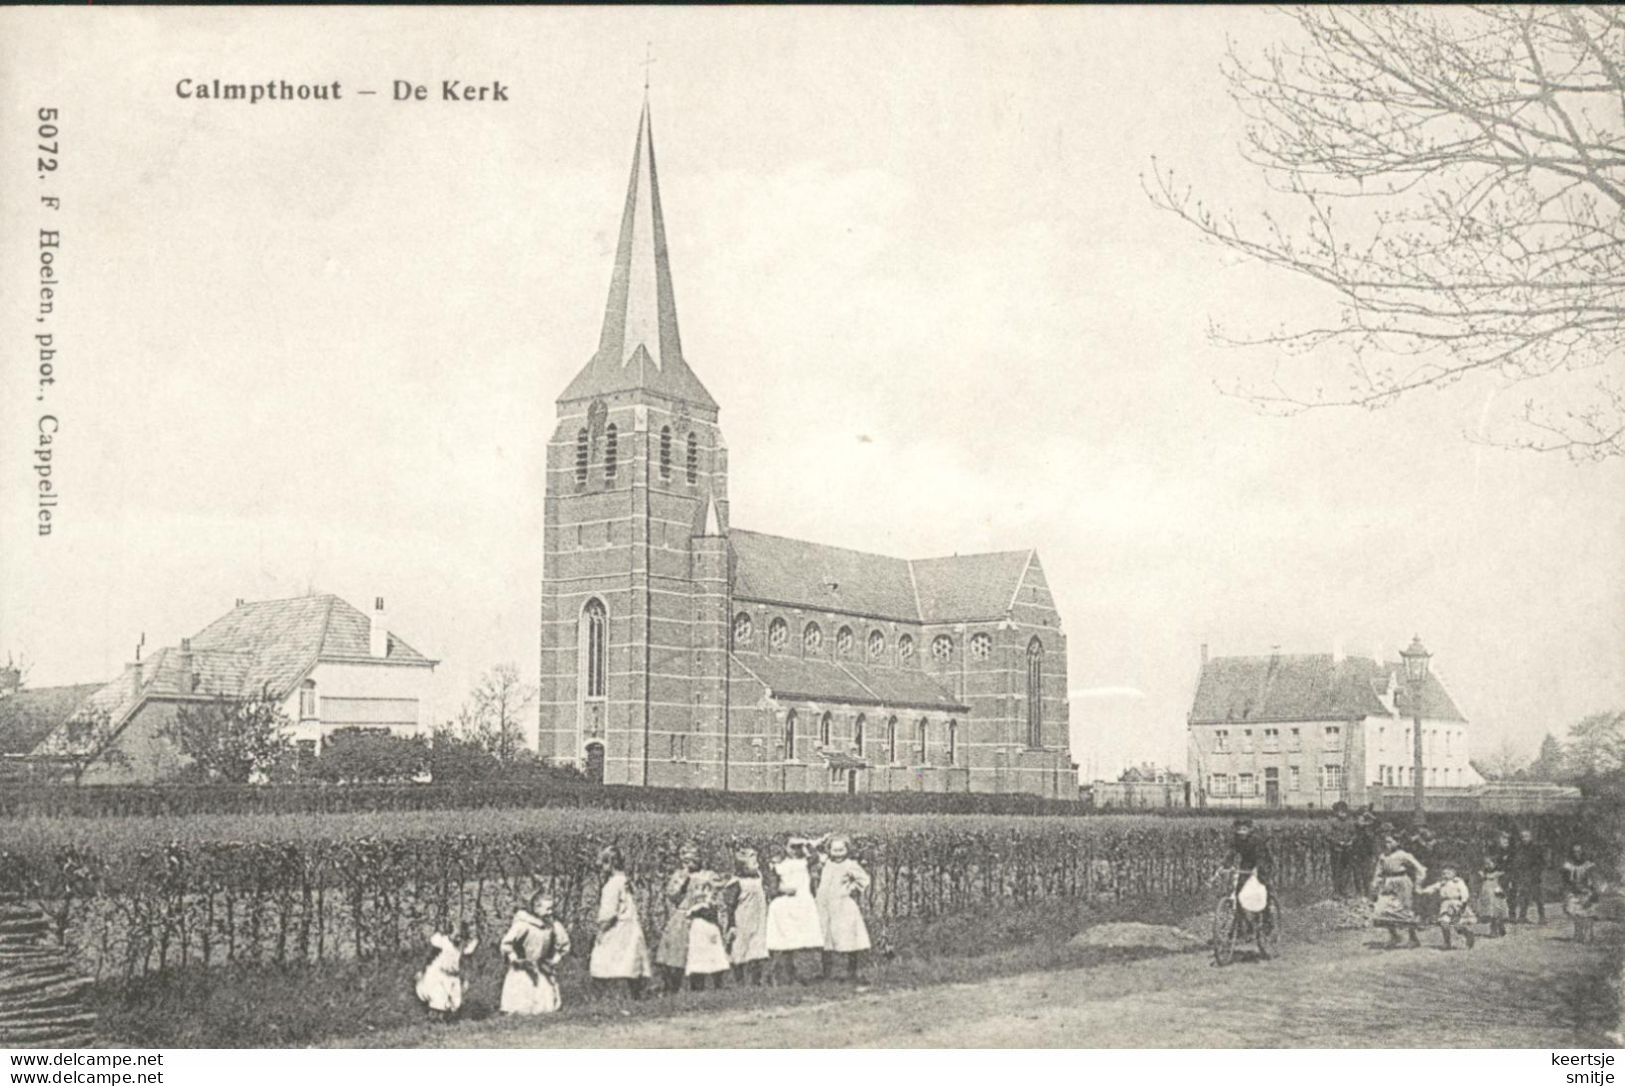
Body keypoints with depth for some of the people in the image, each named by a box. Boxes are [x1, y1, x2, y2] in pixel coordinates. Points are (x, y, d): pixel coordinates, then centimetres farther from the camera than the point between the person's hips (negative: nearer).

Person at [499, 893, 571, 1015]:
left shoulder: (553, 924, -4)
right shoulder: (523, 924, -17)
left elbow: (564, 943, 11)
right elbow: (507, 943, -12)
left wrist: (555, 959, 3)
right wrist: (515, 960, -13)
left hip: (542, 969, 4)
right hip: (522, 970, -4)